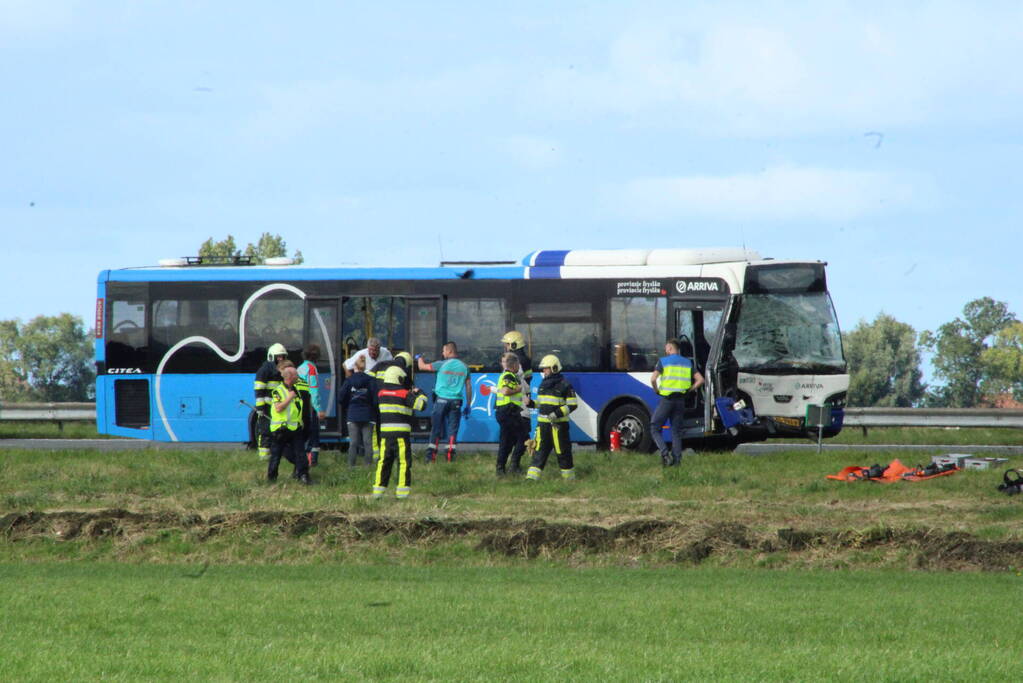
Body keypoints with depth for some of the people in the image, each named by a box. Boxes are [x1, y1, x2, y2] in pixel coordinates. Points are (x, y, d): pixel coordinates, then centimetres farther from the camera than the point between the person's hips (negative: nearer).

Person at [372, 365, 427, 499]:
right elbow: (421, 405, -11)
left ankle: (378, 490, 8)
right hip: (401, 433, -4)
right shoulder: (404, 394, -8)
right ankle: (402, 491, -3)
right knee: (404, 462, 1)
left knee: (383, 461, 10)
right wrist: (418, 394, 11)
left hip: (385, 432, 4)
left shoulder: (381, 393, 7)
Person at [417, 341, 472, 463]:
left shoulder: (442, 365, -4)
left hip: (441, 400, -2)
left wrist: (420, 358, 25)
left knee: (436, 429, 2)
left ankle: (431, 454, -1)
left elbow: (422, 367, 2)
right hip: (456, 401, 2)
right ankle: (450, 455, 1)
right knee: (453, 430, 5)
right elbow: (468, 387, 9)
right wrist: (468, 405, 15)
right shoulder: (464, 367, 6)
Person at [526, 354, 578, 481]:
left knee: (562, 451, 1)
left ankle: (569, 477, 13)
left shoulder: (564, 385, -7)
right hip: (543, 423, 6)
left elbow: (573, 404, -9)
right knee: (539, 451, 0)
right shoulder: (543, 385, 15)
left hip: (558, 424, -6)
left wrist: (558, 413, -19)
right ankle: (532, 476, -4)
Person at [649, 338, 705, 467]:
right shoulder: (687, 363, 11)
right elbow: (700, 380, 6)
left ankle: (664, 453, -14)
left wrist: (657, 391, 1)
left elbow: (653, 379, -15)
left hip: (666, 399, -4)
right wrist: (688, 390, 11)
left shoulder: (663, 361, -3)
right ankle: (677, 459, 3)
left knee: (655, 429, 4)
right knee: (676, 431, 11)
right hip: (680, 401, 4)